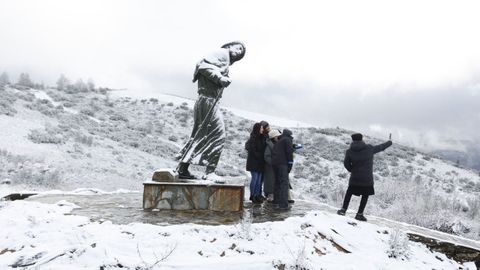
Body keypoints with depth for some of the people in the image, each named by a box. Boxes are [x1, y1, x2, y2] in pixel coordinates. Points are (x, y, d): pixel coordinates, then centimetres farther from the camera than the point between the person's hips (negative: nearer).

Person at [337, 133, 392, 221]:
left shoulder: (349, 151, -5)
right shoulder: (370, 148, -4)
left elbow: (346, 164, -3)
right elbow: (381, 147, 11)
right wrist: (389, 142, 30)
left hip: (355, 177, 1)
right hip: (367, 178, -1)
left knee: (349, 192, 19)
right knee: (365, 196, 13)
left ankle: (343, 209, 16)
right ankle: (359, 214, 12)